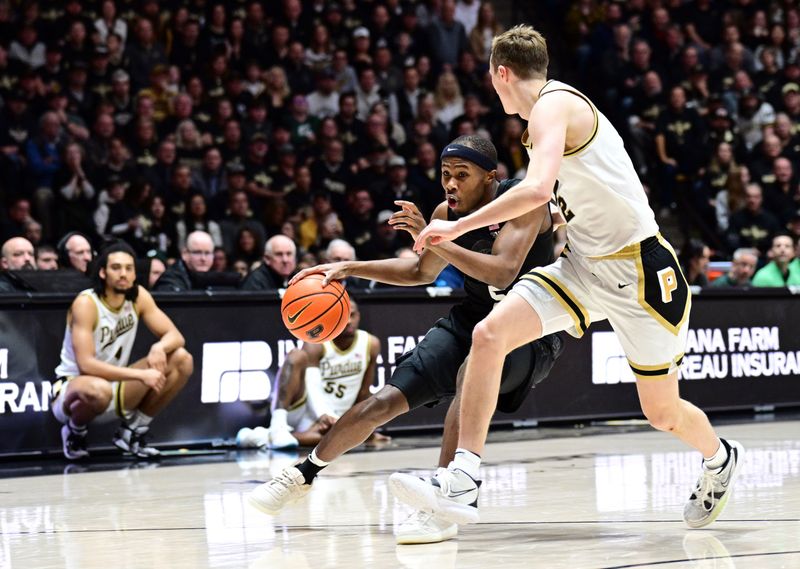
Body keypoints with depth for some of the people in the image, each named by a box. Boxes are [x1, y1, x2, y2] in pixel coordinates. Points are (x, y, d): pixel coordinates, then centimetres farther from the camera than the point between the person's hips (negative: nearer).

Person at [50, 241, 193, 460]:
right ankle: (74, 432, -6)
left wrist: (159, 347, -28)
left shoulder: (139, 296, -3)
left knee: (181, 360, -8)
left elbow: (175, 335, -3)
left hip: (116, 385, 6)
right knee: (99, 390, -43)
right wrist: (140, 374, -36)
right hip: (71, 388, -6)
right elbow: (86, 365, -31)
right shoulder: (86, 304, -22)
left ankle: (132, 430, 5)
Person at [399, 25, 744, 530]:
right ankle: (462, 484, -18)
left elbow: (538, 189, -34)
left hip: (640, 269, -8)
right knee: (489, 335, -14)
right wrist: (513, 219, 27)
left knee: (662, 412, 6)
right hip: (584, 265, 8)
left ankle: (721, 459, 40)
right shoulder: (557, 107, 12)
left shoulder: (552, 105, -17)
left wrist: (458, 227, -29)